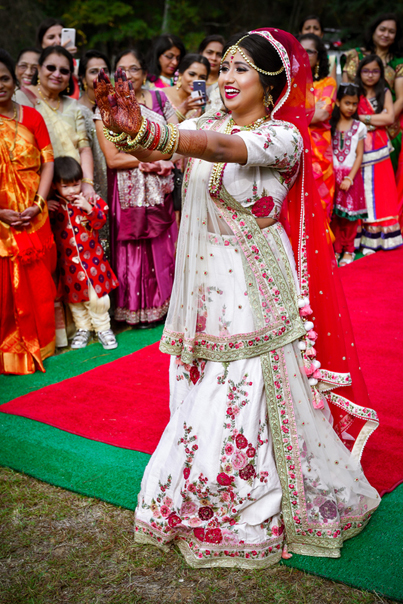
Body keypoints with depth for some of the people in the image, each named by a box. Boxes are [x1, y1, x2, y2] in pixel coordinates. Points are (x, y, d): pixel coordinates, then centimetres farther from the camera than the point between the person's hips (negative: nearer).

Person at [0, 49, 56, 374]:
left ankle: (35, 347, 25)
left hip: (33, 217, 2)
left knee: (36, 284, 9)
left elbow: (48, 162, 4)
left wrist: (38, 204, -9)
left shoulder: (32, 117, 7)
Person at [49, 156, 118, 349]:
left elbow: (100, 222, -10)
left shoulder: (89, 199, -4)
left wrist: (89, 208, -27)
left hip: (91, 258, -1)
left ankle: (103, 328, 19)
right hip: (68, 262, 1)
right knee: (74, 297, 13)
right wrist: (45, 211, -16)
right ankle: (83, 328, 30)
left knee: (97, 296, 1)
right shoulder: (53, 205, -2)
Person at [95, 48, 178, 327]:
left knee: (164, 244, 6)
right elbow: (112, 158, -9)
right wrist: (155, 159, -13)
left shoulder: (159, 98, 6)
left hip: (162, 188, 3)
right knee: (134, 248, 3)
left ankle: (165, 303, 20)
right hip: (129, 190, -2)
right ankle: (138, 310, 16)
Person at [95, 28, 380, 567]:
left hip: (256, 286, -5)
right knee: (204, 399, 12)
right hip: (205, 285, 6)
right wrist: (123, 126, -33)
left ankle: (256, 514, 23)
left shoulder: (284, 135, -9)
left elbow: (225, 148, -30)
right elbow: (153, 150, -9)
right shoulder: (206, 125, 9)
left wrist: (144, 130, -45)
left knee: (252, 398, 0)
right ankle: (202, 508, 31)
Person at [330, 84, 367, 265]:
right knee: (333, 214, 1)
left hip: (351, 175, 0)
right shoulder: (330, 125, 3)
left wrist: (349, 178, -9)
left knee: (349, 215, 2)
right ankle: (336, 249, 13)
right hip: (332, 174, 1)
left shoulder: (359, 127, 2)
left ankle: (348, 250, 15)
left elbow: (359, 155, 0)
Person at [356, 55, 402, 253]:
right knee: (360, 192, -3)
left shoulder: (385, 93, 9)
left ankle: (378, 236, 9)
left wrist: (363, 118, -8)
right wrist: (377, 118, -9)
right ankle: (362, 239, 1)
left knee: (380, 191, 2)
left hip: (379, 150, 2)